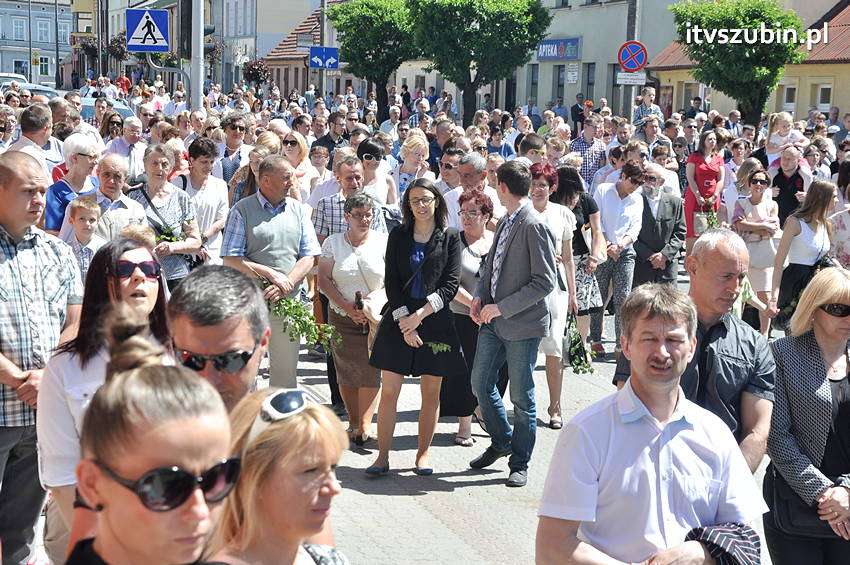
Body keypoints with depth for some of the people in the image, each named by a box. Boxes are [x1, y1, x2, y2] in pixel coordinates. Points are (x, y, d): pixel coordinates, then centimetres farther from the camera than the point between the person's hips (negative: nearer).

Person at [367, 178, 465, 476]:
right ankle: (383, 456, 3)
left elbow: (451, 284, -4)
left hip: (435, 321, 0)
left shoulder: (450, 238, 3)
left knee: (431, 392, 6)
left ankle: (423, 453, 18)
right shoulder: (398, 236, 7)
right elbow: (391, 281, 2)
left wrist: (420, 315, -12)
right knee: (389, 390, -3)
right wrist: (405, 321, -10)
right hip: (399, 320, 1)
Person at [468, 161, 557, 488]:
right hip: (494, 322, 8)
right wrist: (480, 298, 3)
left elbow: (545, 282, -20)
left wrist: (501, 307, -17)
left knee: (521, 398, 4)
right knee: (480, 384, 14)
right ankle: (501, 442, 35)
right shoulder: (504, 222, 10)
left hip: (522, 325, -8)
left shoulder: (534, 226, -16)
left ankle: (519, 464, 18)